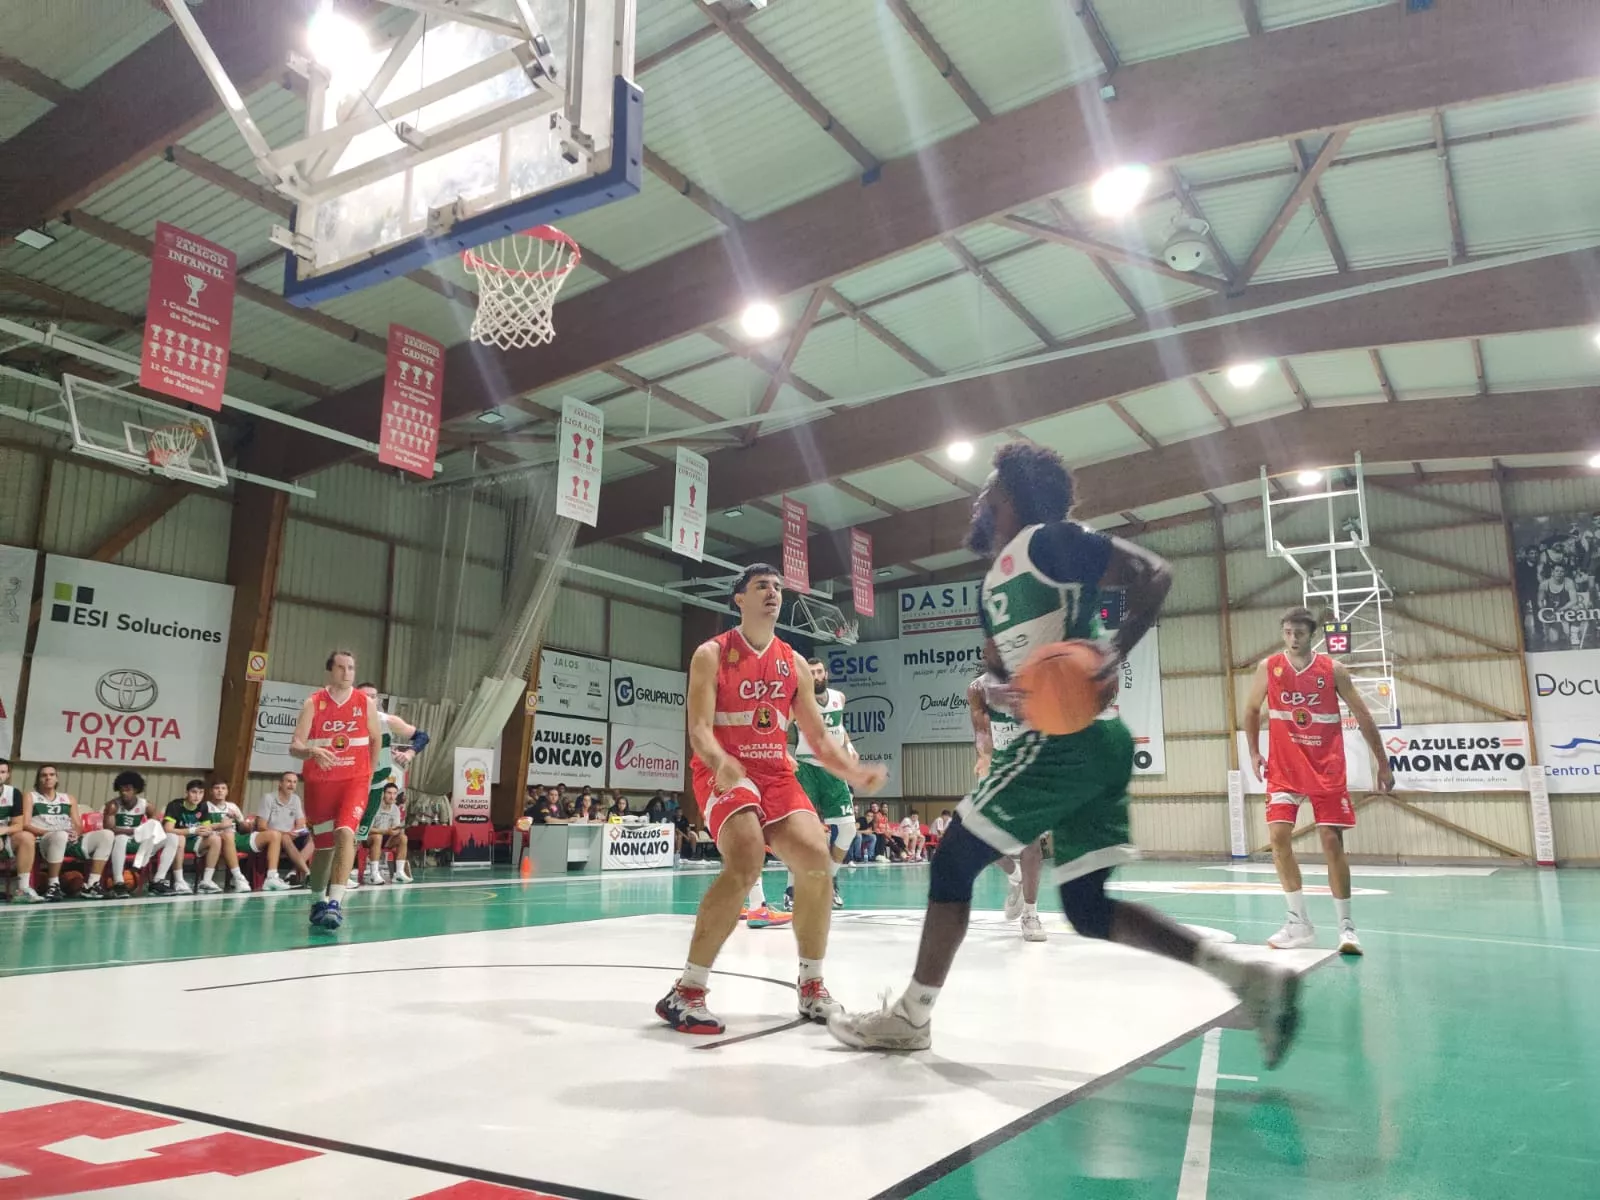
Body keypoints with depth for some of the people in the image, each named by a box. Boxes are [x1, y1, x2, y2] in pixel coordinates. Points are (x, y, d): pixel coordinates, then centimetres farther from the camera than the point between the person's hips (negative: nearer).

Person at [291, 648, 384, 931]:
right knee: (323, 845, 10)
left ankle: (335, 902, -25)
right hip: (320, 782, 0)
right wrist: (313, 751, -33)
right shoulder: (313, 703, -4)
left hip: (355, 780, 0)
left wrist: (368, 775, 13)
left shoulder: (365, 703, 0)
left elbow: (376, 739, 13)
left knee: (345, 833, -22)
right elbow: (295, 746, -12)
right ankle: (318, 901, 32)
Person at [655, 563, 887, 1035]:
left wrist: (853, 772, -6)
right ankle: (687, 992, -17)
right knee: (746, 863, -29)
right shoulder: (712, 655, -4)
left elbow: (818, 737, 12)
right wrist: (720, 763, -36)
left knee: (815, 859, -15)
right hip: (724, 772, -5)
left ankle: (811, 987, 6)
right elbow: (699, 730, -14)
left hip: (776, 773, 5)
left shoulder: (794, 663, 10)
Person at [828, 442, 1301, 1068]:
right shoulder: (991, 586, 22)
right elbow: (1003, 665, 20)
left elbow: (1154, 573, -10)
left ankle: (911, 1015, 10)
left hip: (1068, 737, -10)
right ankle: (1247, 974, 5)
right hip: (1087, 743, 10)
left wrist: (1115, 652, -23)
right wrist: (998, 692, -4)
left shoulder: (1047, 540, -5)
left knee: (953, 859, -1)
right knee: (1090, 910, 9)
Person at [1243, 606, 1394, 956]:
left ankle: (1345, 925, 10)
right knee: (1279, 837, -10)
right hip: (1284, 768, 1)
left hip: (1327, 769, -1)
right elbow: (1252, 710, 12)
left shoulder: (1333, 670, -4)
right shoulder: (1268, 668, -2)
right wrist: (1254, 752, 4)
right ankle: (1299, 923, 0)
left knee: (1332, 842, -2)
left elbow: (1363, 716, 3)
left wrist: (1383, 764, 4)